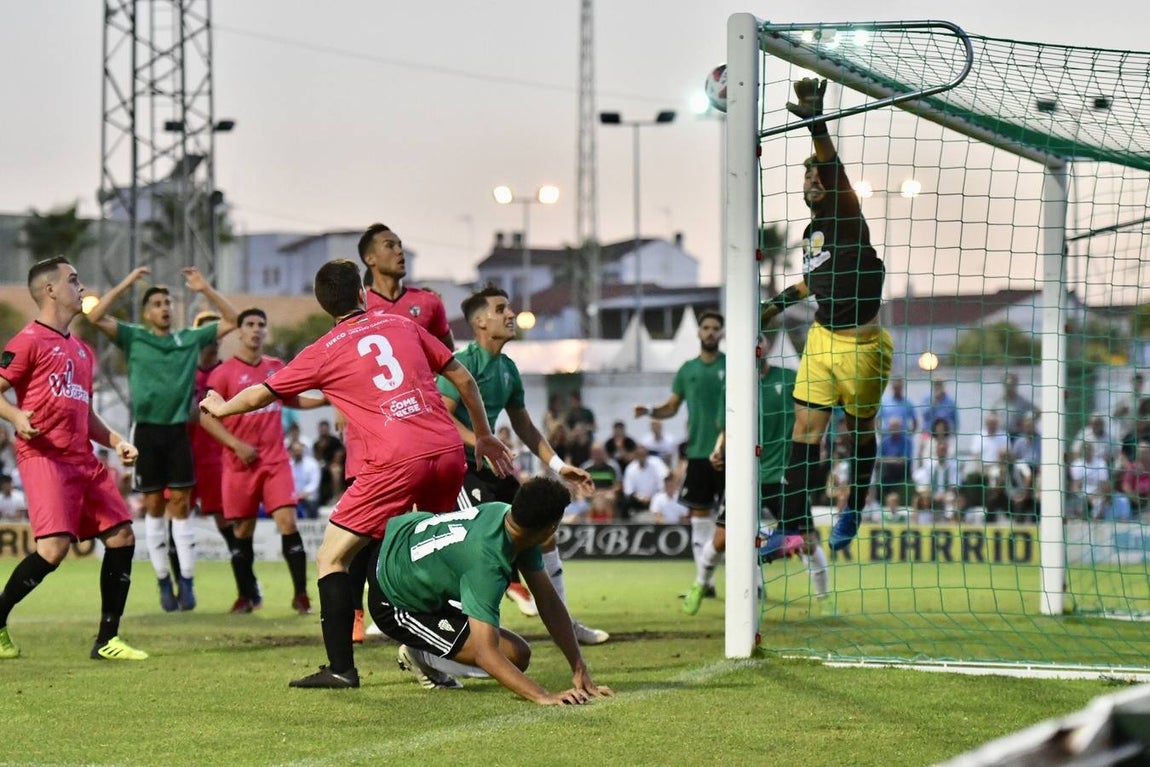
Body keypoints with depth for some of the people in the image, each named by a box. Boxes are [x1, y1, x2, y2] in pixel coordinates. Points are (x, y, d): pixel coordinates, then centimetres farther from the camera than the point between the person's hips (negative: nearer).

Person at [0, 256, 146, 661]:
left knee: (121, 536, 1)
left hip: (82, 459, 8)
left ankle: (107, 640, 8)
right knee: (54, 547, -20)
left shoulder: (82, 350, 22)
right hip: (44, 456, -8)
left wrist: (116, 441, 15)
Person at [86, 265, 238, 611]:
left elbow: (231, 321, 12)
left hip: (178, 430, 1)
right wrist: (126, 284, -10)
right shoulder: (133, 337, 3)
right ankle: (163, 581, 10)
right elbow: (95, 317, -8)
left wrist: (205, 289, 2)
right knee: (154, 506, 4)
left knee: (179, 506, -2)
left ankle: (187, 582, -2)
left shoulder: (190, 338, 8)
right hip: (147, 430, -1)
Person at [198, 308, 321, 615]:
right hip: (241, 462, -2)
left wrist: (325, 400, 11)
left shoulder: (277, 368, 9)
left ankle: (300, 594, -7)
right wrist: (236, 444, -15)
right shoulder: (224, 372, -4)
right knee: (243, 530, 5)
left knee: (287, 521, -10)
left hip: (275, 459, 2)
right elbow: (207, 417, -6)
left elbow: (292, 400, 26)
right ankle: (247, 595, 19)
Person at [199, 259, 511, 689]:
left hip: (396, 461, -5)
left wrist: (221, 408, 37)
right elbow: (462, 378, 20)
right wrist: (483, 436, 32)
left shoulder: (325, 352, 8)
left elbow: (258, 396, 16)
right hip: (450, 450, 5)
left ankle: (341, 668, -5)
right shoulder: (401, 325, 18)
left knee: (331, 558, 3)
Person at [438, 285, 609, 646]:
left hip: (489, 467, 9)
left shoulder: (508, 369, 13)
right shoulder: (464, 362, -13)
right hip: (457, 466, -9)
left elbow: (524, 427, 22)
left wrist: (560, 466, 16)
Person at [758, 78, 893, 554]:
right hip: (822, 337, 7)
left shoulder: (849, 220, -12)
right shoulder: (811, 230, 10)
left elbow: (836, 175, -32)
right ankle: (797, 524, -3)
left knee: (859, 430, 9)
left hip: (861, 343, -7)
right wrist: (786, 298, 28)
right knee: (805, 429, -2)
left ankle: (853, 512, 28)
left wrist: (818, 128, -47)